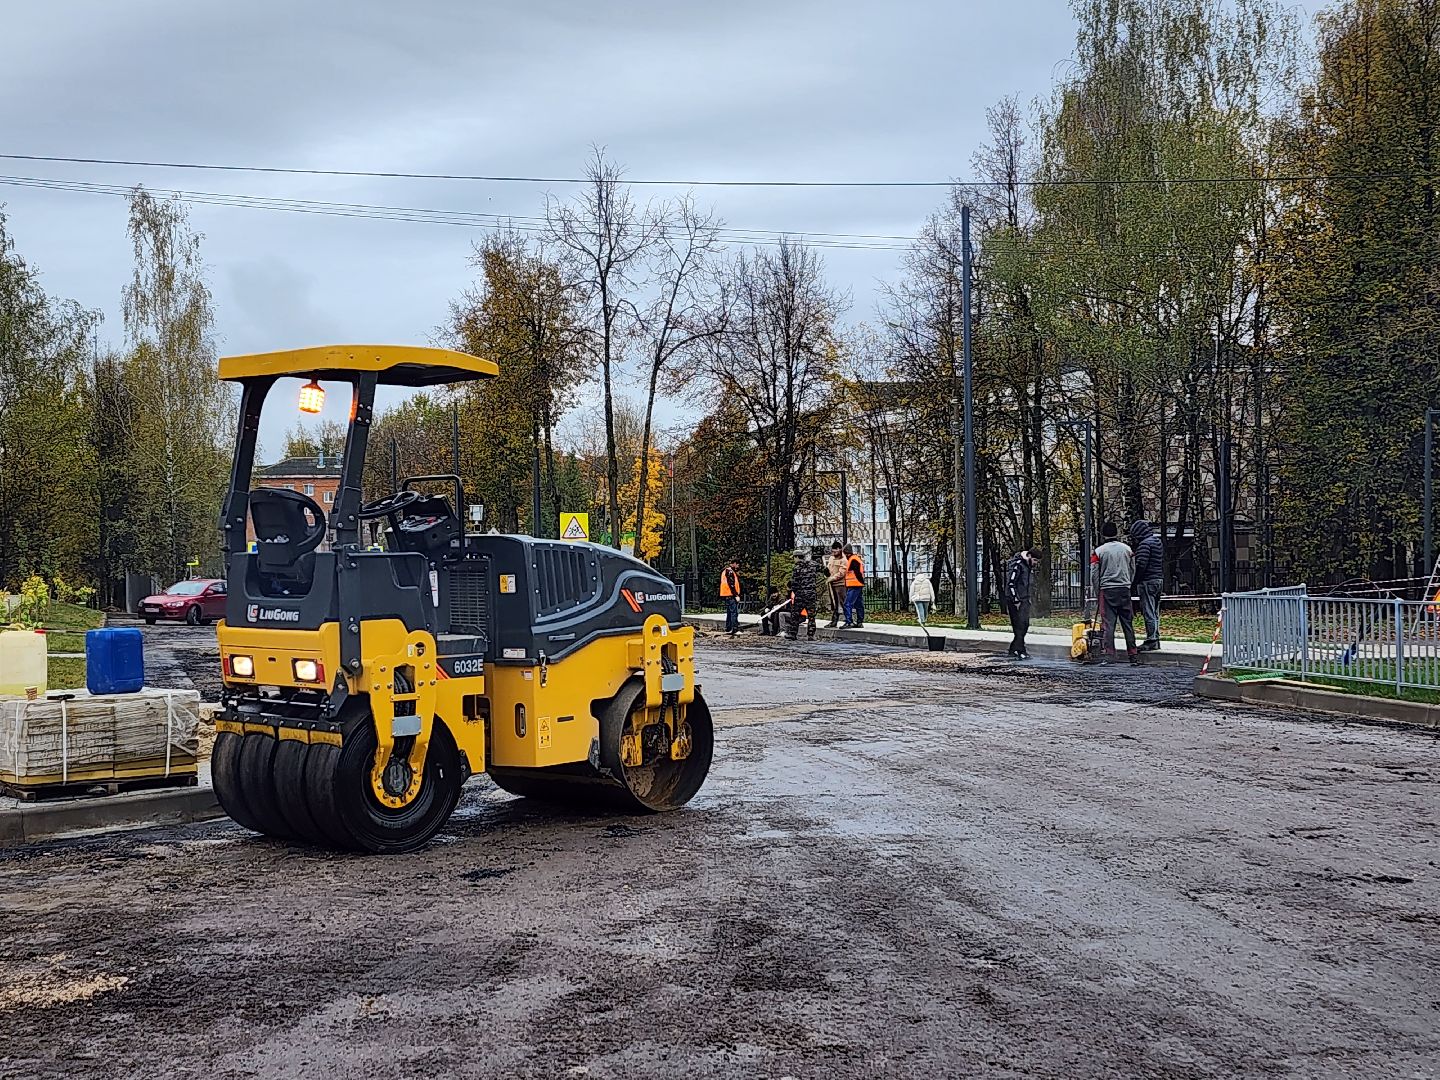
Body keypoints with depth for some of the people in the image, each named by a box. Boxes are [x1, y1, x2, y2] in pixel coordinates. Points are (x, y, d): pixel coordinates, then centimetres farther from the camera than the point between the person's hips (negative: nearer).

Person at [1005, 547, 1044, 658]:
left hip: (1025, 600, 9)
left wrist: (1028, 599, 13)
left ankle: (1013, 650, 17)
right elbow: (1010, 584, -18)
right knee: (1019, 626, -10)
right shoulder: (1017, 565, -15)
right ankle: (1021, 652, -10)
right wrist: (1016, 601, -19)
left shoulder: (1029, 567, 14)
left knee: (1025, 625, 10)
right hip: (1015, 600, -9)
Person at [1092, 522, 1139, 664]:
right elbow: (1133, 571, 12)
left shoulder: (1099, 551, -3)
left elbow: (1095, 574, 0)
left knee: (1108, 623, -3)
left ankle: (1109, 654, -10)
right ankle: (1133, 654, 9)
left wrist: (1098, 593, 9)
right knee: (1128, 623, 8)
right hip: (1124, 589, 3)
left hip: (1107, 590, -3)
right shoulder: (1127, 549, 6)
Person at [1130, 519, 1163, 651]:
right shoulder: (1158, 542, 16)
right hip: (1158, 580, 10)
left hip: (1147, 581, -10)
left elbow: (1141, 565, -19)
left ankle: (1151, 641, -9)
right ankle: (1155, 639, 19)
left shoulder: (1145, 543, -13)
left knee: (1148, 613, -8)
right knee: (1155, 613, 14)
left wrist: (1135, 582, -15)